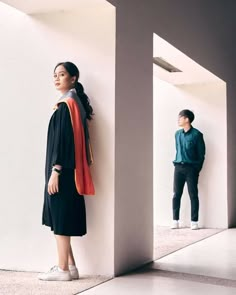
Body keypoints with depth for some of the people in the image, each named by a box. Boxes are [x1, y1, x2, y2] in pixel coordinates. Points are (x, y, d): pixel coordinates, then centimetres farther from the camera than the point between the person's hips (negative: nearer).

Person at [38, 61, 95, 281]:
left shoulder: (66, 104, -11)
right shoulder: (73, 102, 18)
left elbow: (63, 139, -18)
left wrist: (55, 170, -21)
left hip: (63, 171, -10)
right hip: (68, 170, 10)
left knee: (60, 218, -4)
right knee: (62, 218, 11)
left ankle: (63, 269, 3)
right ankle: (70, 266, 15)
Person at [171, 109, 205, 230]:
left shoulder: (197, 134, -6)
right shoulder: (177, 134, 10)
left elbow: (201, 153, -4)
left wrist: (197, 169, -4)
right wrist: (176, 163, 12)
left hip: (191, 168, -4)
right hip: (178, 167, 5)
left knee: (193, 195, 0)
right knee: (176, 195, 3)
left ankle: (194, 222, 6)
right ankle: (175, 221, 9)